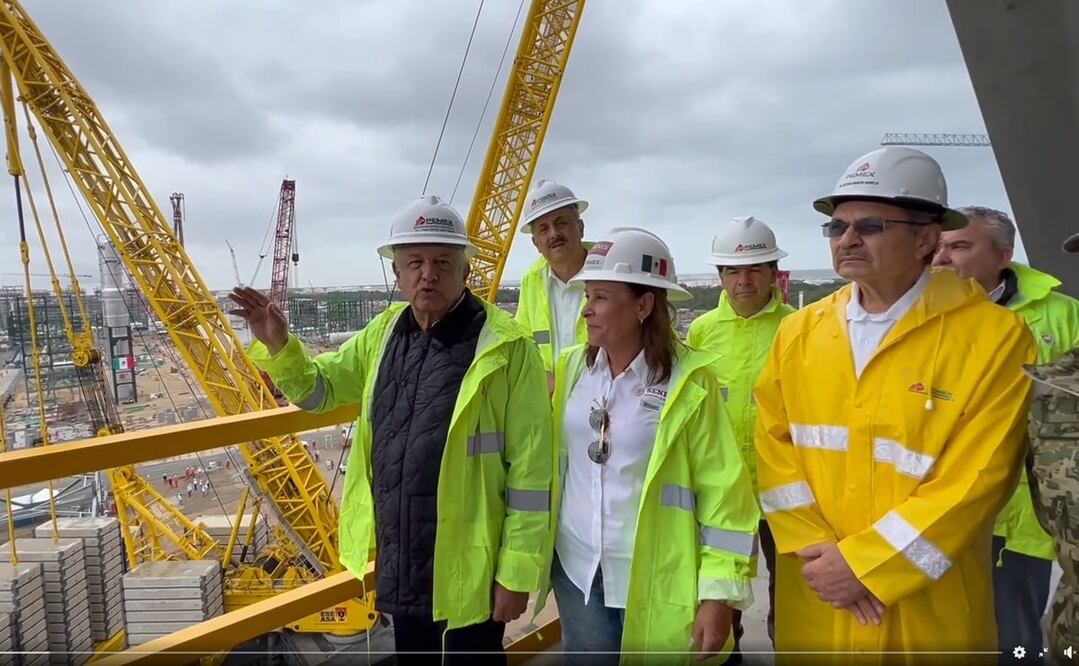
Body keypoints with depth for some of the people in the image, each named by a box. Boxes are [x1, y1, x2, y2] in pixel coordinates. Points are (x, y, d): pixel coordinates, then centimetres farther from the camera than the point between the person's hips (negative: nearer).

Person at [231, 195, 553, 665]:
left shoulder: (506, 346, -17)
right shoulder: (384, 332, 3)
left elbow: (531, 467, -15)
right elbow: (318, 388, 15)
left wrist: (517, 572, -13)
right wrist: (276, 344, -5)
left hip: (468, 565, -6)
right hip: (399, 559, 6)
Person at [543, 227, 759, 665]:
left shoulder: (688, 381, -14)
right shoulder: (572, 366, 0)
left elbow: (722, 491, -12)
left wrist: (718, 592, -14)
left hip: (653, 583, -4)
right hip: (576, 570, 4)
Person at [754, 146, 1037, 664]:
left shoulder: (995, 338, -11)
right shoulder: (798, 332, 1)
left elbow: (976, 480, -15)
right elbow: (773, 444, 0)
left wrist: (862, 564, -16)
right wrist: (814, 548, -11)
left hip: (927, 611, -3)